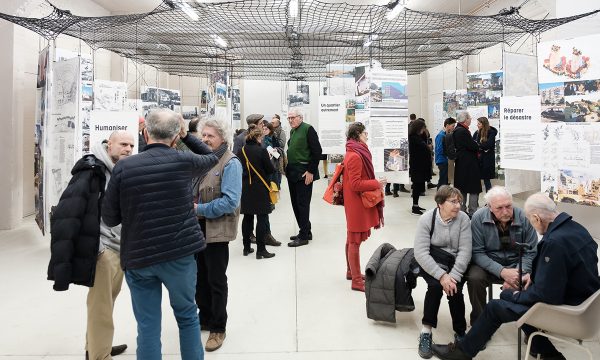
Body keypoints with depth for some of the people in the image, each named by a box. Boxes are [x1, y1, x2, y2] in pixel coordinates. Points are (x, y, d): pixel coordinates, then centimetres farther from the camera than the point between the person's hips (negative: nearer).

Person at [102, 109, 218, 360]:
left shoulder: (123, 167, -6)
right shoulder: (184, 161, -6)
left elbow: (110, 218, 0)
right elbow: (212, 157, 17)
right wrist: (187, 135, 16)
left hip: (138, 257, 0)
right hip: (180, 254, 0)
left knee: (148, 327, 10)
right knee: (187, 316, 20)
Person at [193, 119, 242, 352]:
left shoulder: (230, 163, -14)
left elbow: (230, 201, -22)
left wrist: (199, 209, -20)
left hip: (217, 231, -7)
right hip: (197, 228, 7)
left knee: (216, 281, 7)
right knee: (200, 278, 18)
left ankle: (218, 328, 24)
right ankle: (205, 319, 38)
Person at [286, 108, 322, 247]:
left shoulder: (308, 129, -8)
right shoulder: (292, 131, 16)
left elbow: (317, 151, -14)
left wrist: (311, 171, -16)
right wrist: (288, 168, 12)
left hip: (304, 174, -8)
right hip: (292, 173, 8)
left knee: (302, 204, -4)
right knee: (295, 203, 11)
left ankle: (304, 236, 4)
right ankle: (305, 231, 23)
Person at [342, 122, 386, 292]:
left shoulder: (356, 153, 10)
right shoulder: (355, 156, -21)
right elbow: (355, 184, -23)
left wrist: (374, 184, 14)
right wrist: (376, 184, -16)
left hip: (356, 202, 10)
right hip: (357, 203, -10)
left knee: (352, 239, 19)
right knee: (355, 241, -3)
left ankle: (351, 271, 33)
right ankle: (357, 281, 4)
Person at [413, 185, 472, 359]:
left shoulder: (463, 219, -9)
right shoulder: (426, 219, -13)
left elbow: (465, 251, -14)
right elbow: (420, 253, -20)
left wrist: (453, 276, -26)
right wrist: (441, 275, -29)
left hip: (456, 264, 1)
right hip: (431, 264, -1)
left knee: (455, 290, -25)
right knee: (435, 284, -29)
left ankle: (460, 333, -4)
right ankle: (426, 331, -17)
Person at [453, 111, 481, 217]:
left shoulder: (456, 130, 11)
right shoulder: (463, 131, -20)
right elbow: (473, 146, -22)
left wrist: (476, 146, 6)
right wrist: (478, 147, 1)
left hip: (460, 163, 10)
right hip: (469, 163, -10)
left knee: (462, 188, 14)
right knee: (474, 188, -3)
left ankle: (462, 209, 20)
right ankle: (473, 211, 0)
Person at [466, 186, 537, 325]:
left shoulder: (524, 218, -11)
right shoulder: (478, 218, -13)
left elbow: (531, 252, -6)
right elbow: (477, 253, -13)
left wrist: (517, 274, -22)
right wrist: (502, 272, -25)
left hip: (517, 264, 1)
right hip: (488, 264, -1)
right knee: (474, 278, -30)